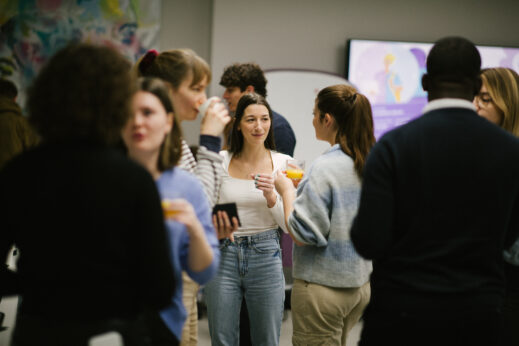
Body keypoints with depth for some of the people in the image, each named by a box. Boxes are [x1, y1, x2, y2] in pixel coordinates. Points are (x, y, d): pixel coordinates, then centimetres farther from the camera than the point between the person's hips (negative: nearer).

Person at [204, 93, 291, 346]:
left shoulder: (282, 163, 0)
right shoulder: (220, 161, 0)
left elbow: (288, 225, -2)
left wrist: (271, 197, -19)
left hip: (265, 256, 0)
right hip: (223, 254, 0)